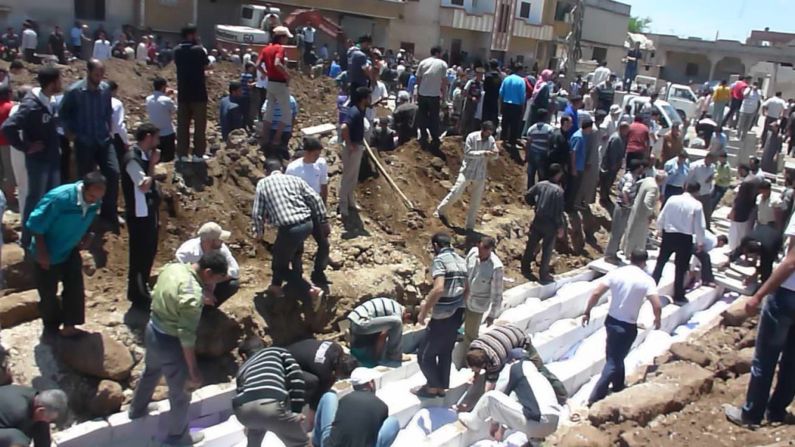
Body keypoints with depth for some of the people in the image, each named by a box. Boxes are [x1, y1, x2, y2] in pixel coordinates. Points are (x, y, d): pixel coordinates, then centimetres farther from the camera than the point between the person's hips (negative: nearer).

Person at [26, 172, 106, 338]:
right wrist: (42, 253, -19)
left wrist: (87, 237, -6)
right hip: (48, 254, -4)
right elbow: (35, 224, -23)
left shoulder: (95, 202, -16)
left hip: (71, 251, 5)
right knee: (48, 294, 10)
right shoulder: (58, 198, -33)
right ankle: (51, 326, 33)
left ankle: (69, 325, 22)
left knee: (75, 289, 6)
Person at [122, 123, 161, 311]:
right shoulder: (132, 158, -19)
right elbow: (144, 186, -25)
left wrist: (157, 214, 15)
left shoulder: (145, 155, 9)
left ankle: (142, 290, 34)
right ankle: (138, 296, 15)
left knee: (149, 252, 19)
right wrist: (153, 164, -17)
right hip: (139, 215, -9)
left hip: (149, 213, 9)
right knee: (140, 255, 2)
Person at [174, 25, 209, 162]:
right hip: (198, 92, -5)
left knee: (182, 124, 7)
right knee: (199, 124, 2)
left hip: (183, 92, 5)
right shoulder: (198, 49, -11)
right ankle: (198, 154, 1)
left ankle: (182, 154, 7)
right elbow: (205, 65, 2)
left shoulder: (177, 50, 4)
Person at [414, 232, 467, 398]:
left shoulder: (440, 260, -15)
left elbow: (438, 289, -28)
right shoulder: (461, 261, 9)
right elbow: (467, 290, 17)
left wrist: (423, 312, -20)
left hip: (442, 316, -8)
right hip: (457, 314, 8)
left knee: (425, 354, 9)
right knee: (446, 352, 21)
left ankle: (433, 387, 20)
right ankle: (441, 387, 30)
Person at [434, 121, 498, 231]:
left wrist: (495, 153, -22)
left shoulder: (491, 140, 0)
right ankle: (440, 211, 18)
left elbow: (495, 155, 3)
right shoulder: (471, 137, -12)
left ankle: (469, 226, 16)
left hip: (481, 175, 4)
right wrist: (483, 153, -26)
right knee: (455, 194, -5)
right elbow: (467, 153, -17)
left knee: (476, 202, 6)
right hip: (467, 172, -4)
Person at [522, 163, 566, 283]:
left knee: (531, 245, 18)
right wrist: (560, 227, -9)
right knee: (547, 250, 7)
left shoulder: (540, 184, -4)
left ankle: (525, 268, 30)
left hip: (537, 220, 5)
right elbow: (559, 211, -18)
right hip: (550, 223, -5)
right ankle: (543, 275, 16)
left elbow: (527, 196, 6)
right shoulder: (559, 190, -19)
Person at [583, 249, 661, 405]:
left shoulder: (616, 273, -4)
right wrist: (657, 319, 4)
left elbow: (596, 293, -9)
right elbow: (657, 306, -17)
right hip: (628, 326, -4)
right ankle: (595, 398, 1)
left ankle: (618, 388, 42)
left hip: (611, 320, 5)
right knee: (613, 362, 2)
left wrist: (587, 312, 2)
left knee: (615, 357, 25)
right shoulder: (647, 280, -12)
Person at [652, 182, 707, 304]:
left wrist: (659, 229, 21)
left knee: (660, 262, 17)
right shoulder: (697, 205, -11)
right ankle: (678, 296, 17)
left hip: (669, 235, 2)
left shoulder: (672, 199, -4)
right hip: (685, 238, -2)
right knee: (681, 268, 9)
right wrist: (700, 242, 4)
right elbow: (700, 226, -8)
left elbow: (661, 217, 3)